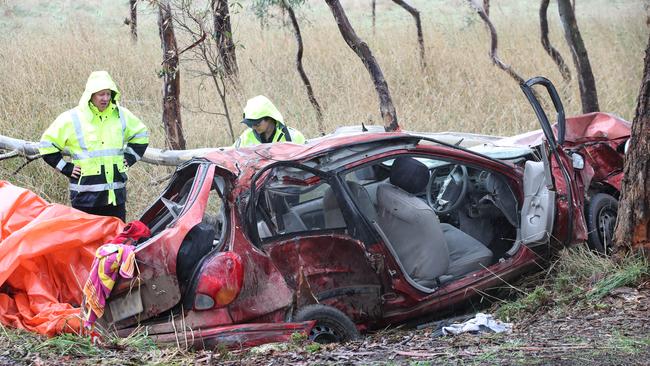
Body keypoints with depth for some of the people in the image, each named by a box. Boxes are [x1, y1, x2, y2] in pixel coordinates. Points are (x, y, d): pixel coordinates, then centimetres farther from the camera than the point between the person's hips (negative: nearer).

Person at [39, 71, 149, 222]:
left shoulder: (121, 115, 7)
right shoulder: (72, 118, -3)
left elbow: (141, 135, 24)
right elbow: (47, 145, 4)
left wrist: (129, 158, 12)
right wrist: (67, 168, -1)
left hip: (116, 193, 3)